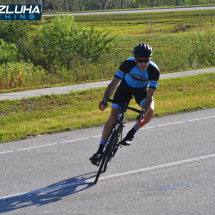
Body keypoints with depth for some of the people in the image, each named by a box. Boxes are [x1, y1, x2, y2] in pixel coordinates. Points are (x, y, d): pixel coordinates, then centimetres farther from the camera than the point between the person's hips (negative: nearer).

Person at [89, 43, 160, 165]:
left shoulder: (154, 70, -33)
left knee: (150, 112, -29)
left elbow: (150, 96, -33)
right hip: (126, 87, 0)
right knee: (113, 116, -13)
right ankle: (100, 151, -4)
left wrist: (142, 114, -47)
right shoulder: (128, 64, -33)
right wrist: (104, 100, -48)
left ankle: (131, 133, -2)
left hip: (142, 90, 0)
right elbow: (113, 84, -32)